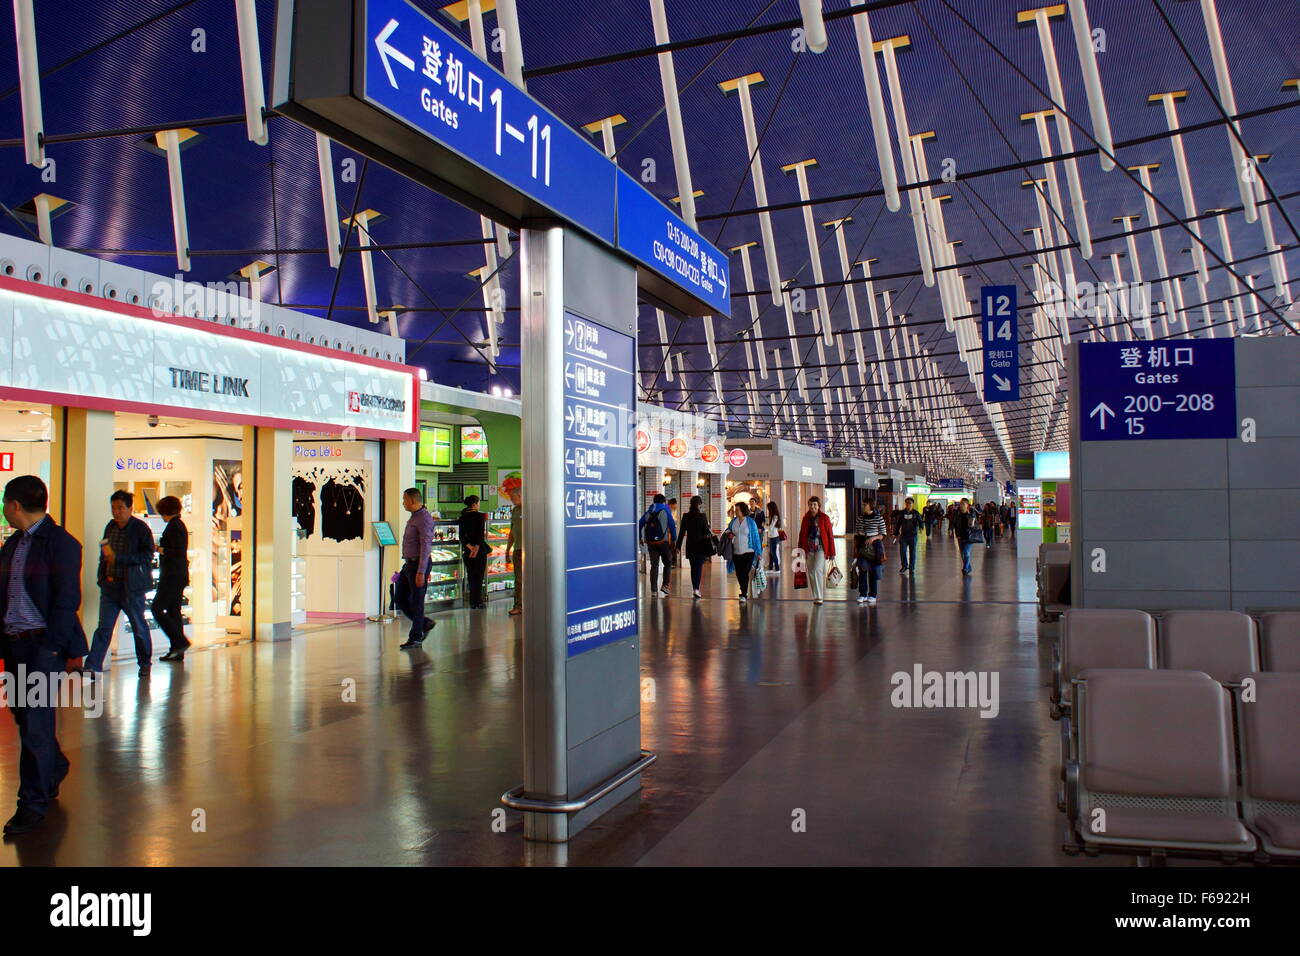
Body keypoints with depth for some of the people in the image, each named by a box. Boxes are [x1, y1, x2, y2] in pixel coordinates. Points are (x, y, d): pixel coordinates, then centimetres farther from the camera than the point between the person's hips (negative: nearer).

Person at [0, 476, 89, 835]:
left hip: (43, 644, -8)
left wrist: (49, 646, -17)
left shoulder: (60, 543, -10)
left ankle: (34, 803, 5)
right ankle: (54, 769, 39)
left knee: (35, 723, -5)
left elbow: (67, 600, -14)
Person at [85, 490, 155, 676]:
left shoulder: (140, 528, -8)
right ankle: (92, 667, -2)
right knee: (104, 627, 0)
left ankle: (145, 664, 22)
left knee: (139, 627, 7)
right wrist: (102, 575, 10)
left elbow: (147, 555, -14)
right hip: (110, 585, 5)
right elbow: (104, 554, 21)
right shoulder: (110, 527, 11)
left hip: (131, 586, -5)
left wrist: (118, 558, -21)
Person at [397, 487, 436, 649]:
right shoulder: (413, 517, 15)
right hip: (409, 563, 10)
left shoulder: (424, 518, -17)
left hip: (418, 564, -10)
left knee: (416, 601, -1)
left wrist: (421, 572, -25)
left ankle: (415, 637, 8)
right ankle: (425, 623, 23)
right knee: (401, 598, 12)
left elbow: (426, 546, -22)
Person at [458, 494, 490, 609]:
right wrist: (477, 547, -22)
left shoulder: (463, 517, 5)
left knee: (471, 575, 12)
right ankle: (478, 602, 0)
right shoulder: (479, 516, -10)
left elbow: (461, 535, -1)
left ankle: (473, 601, 16)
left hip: (467, 549, 5)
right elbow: (481, 533, -19)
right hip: (480, 548, -5)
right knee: (479, 575, 1)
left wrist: (469, 546, -10)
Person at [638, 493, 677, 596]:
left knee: (654, 565, 7)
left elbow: (639, 525, 6)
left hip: (650, 542, 4)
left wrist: (640, 538, 13)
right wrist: (674, 540, -2)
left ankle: (654, 590, 4)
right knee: (667, 564, 10)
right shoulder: (665, 511, -2)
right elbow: (672, 526, -7)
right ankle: (665, 586, -2)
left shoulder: (648, 512, 9)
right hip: (663, 542, -3)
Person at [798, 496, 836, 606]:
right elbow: (802, 534, 14)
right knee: (811, 573, 6)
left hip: (821, 548, -4)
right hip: (809, 549, 4)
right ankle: (816, 596, 16)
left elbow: (830, 535, -1)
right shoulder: (806, 518, 9)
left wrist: (832, 552, -3)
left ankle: (819, 597, -14)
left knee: (817, 570, -17)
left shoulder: (824, 518, -2)